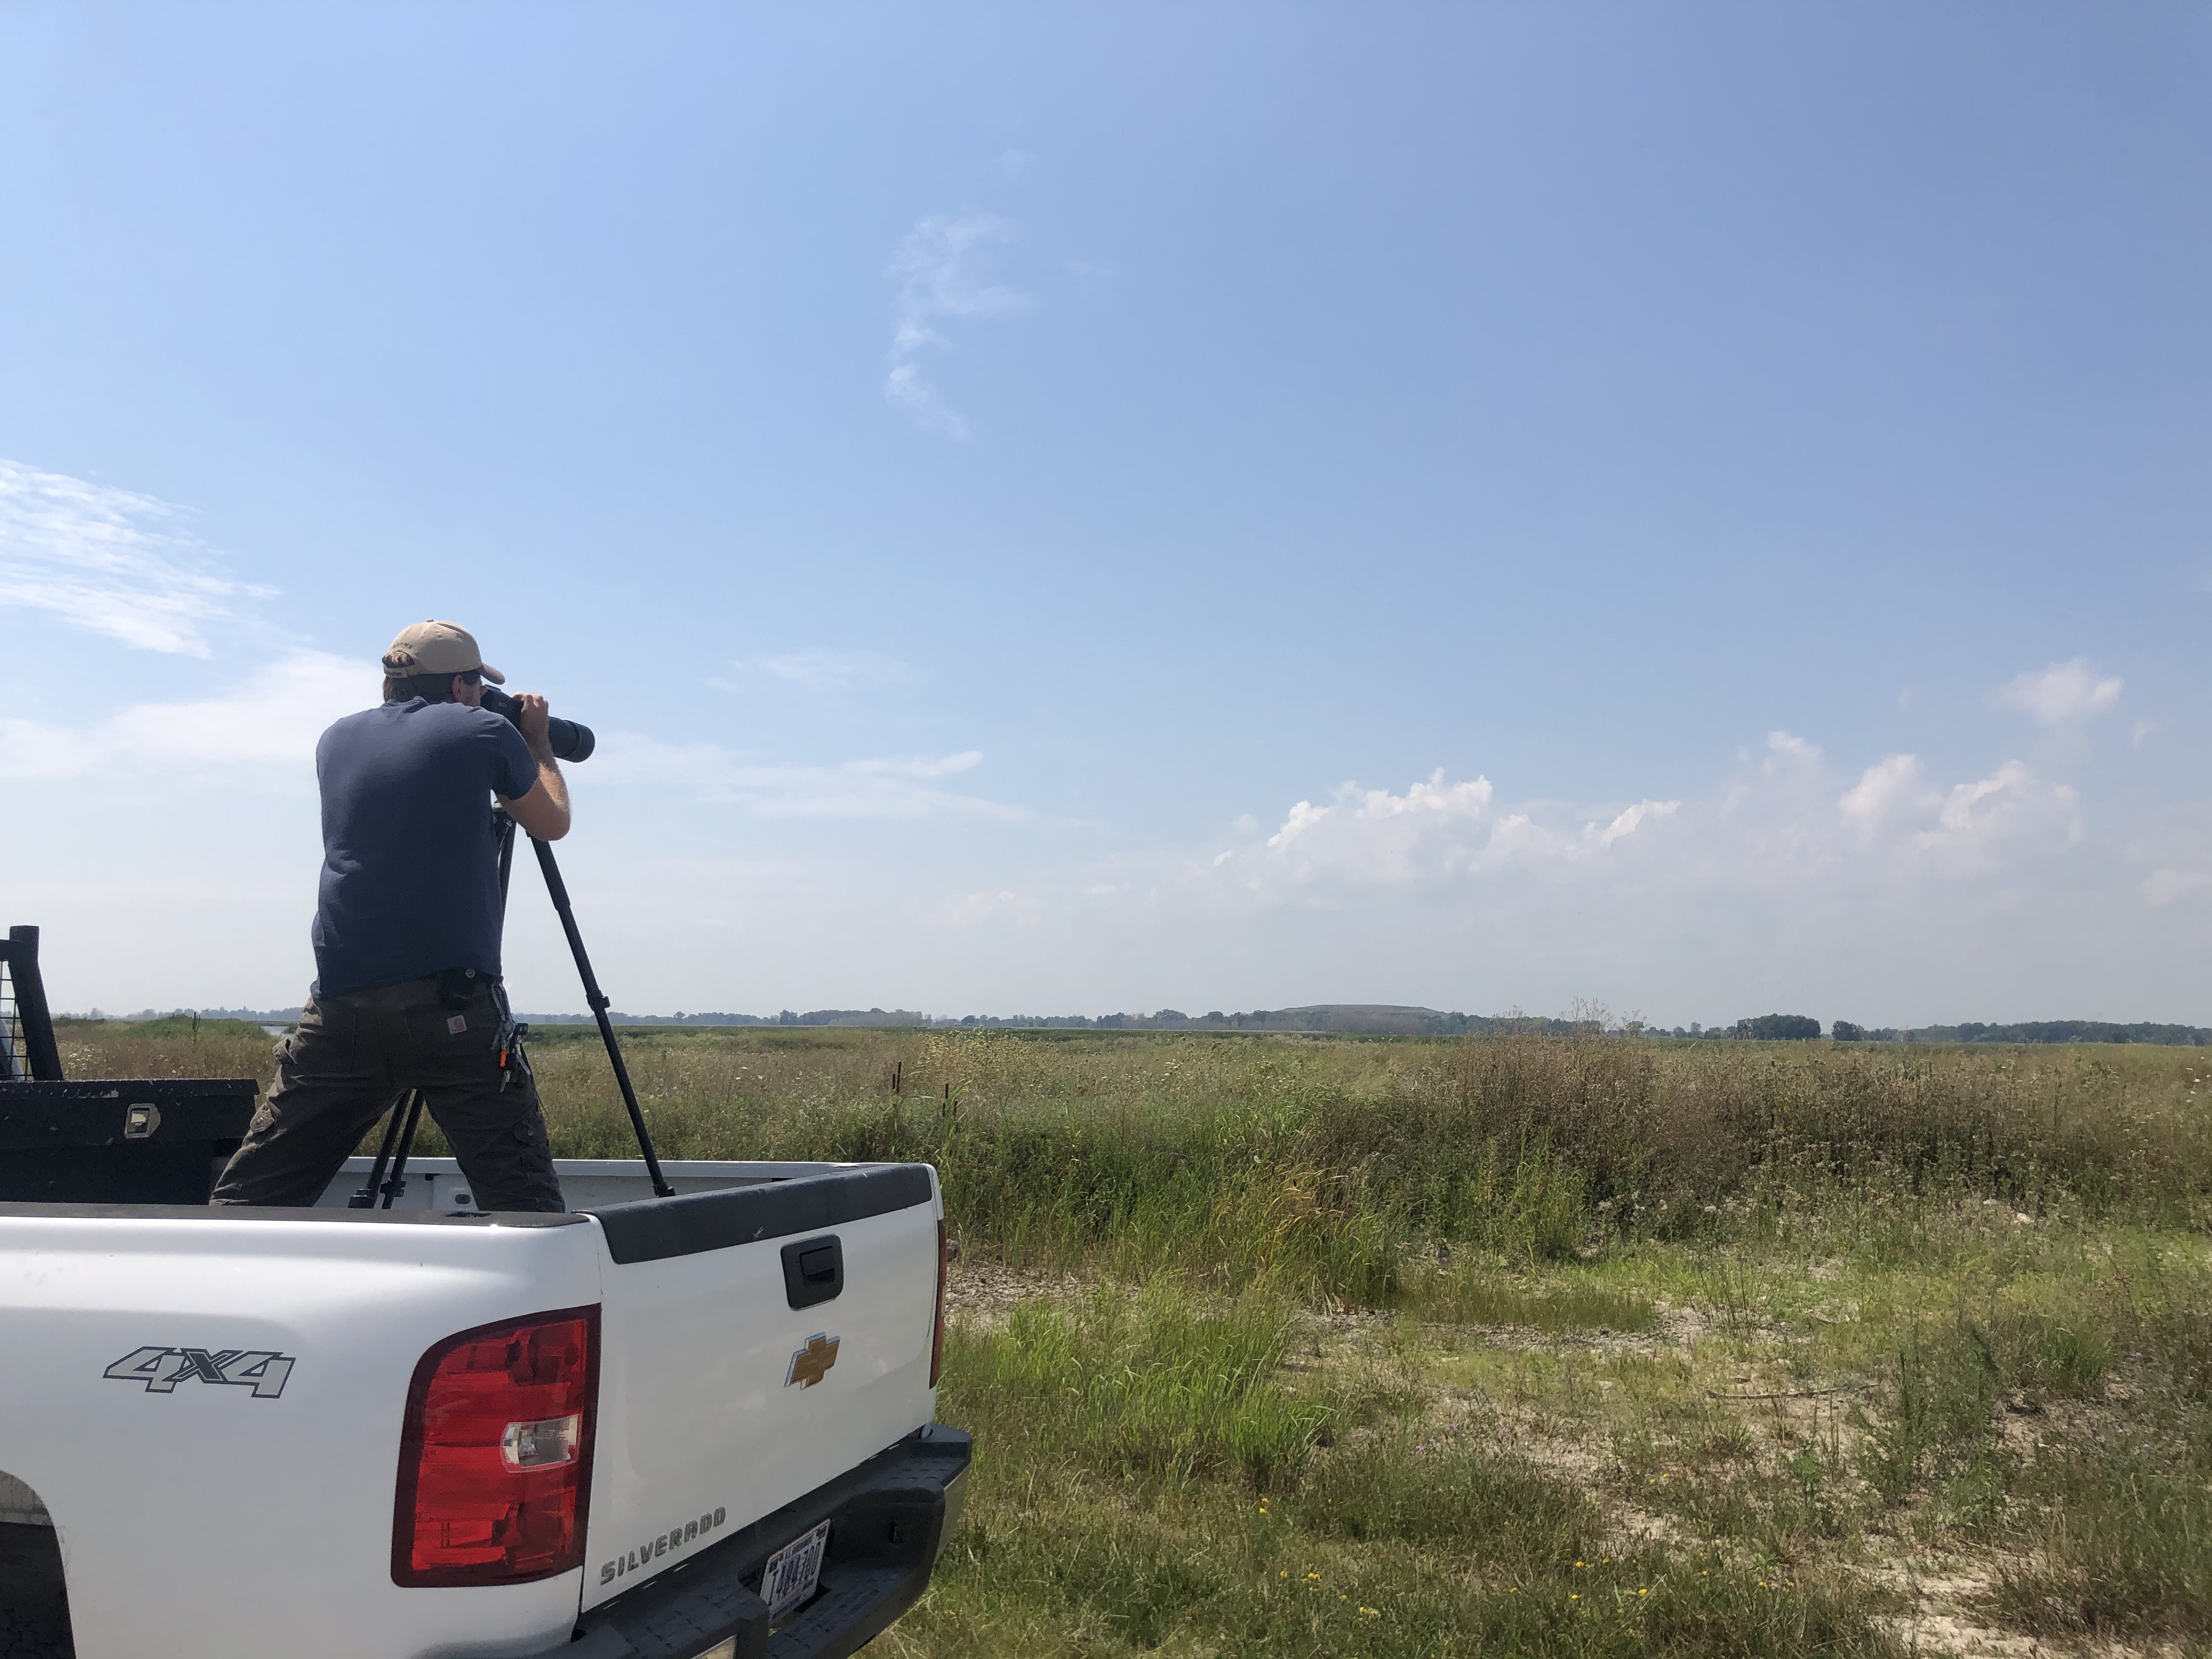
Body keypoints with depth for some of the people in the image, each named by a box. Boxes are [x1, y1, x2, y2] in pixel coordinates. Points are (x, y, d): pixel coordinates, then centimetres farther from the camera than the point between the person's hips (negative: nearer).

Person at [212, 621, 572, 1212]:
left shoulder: (338, 740, 16)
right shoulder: (484, 733, 3)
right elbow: (553, 824, 17)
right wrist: (539, 743, 34)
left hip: (341, 1000, 5)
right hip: (454, 1003, -4)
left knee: (247, 1197, 11)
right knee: (524, 1205, -3)